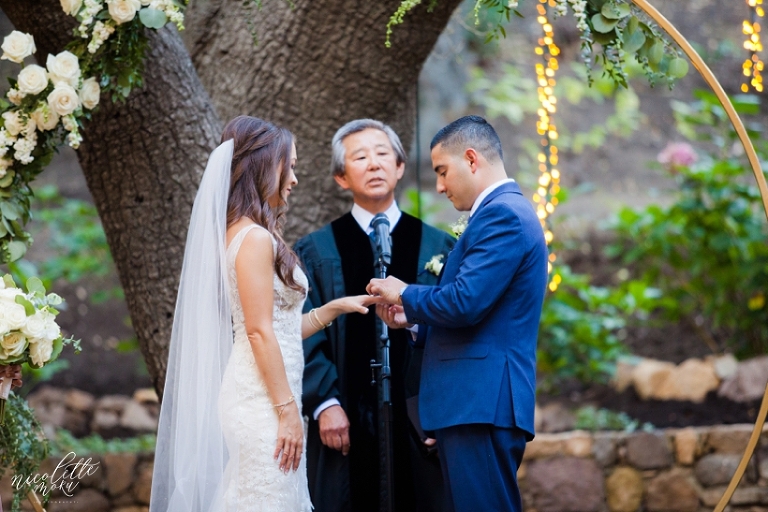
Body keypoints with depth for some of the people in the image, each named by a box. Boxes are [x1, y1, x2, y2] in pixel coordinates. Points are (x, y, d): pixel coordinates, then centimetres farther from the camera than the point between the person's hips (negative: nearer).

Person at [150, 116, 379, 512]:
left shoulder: (243, 234, 15)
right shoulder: (255, 238, -12)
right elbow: (259, 332, -17)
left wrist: (334, 308, 16)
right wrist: (288, 411, -16)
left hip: (255, 401, 9)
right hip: (264, 404, -9)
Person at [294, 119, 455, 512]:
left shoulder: (438, 247, 11)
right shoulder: (315, 251, 10)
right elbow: (306, 337, 2)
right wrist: (324, 403, -10)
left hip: (420, 425, 1)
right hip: (345, 424, 0)